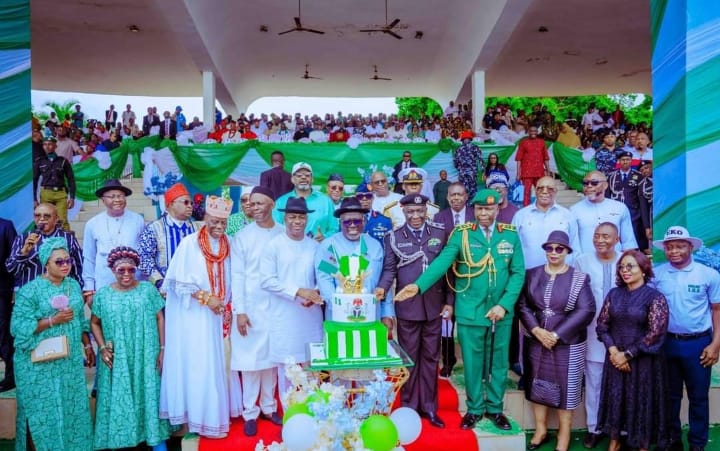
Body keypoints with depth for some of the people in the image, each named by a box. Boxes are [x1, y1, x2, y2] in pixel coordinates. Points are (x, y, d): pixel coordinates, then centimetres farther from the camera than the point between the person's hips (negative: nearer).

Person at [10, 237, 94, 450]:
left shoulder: (73, 285, 7)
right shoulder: (30, 290, -11)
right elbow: (19, 327, -16)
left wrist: (87, 345, 12)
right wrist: (53, 320, -21)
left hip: (70, 361, 6)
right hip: (40, 364, -5)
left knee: (72, 408, 13)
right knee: (42, 411, 4)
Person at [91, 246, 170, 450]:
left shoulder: (148, 290, 0)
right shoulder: (103, 295, 2)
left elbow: (160, 319, 1)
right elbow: (94, 323, 11)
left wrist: (163, 349, -4)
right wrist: (102, 347, -2)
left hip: (146, 359, -1)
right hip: (117, 362, 1)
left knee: (150, 396, 4)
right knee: (120, 400, 7)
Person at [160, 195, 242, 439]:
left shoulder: (227, 245, 4)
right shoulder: (190, 243, -12)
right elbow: (181, 282, -12)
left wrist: (226, 306, 0)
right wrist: (206, 298, -16)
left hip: (218, 314, 5)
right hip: (194, 314, -5)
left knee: (217, 363, 12)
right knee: (198, 365, 0)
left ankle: (217, 411, 25)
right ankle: (201, 417, 12)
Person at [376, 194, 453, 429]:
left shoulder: (440, 233, 4)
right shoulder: (394, 237, 1)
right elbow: (390, 269, -1)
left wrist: (450, 301, 1)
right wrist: (382, 288, -21)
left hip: (434, 306, 1)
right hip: (407, 307, -1)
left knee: (430, 357, 12)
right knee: (409, 358, 9)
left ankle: (429, 407, 24)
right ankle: (409, 407, 22)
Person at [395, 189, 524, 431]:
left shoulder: (511, 235, 2)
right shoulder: (462, 234, -4)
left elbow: (518, 273, 0)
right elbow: (443, 261, -15)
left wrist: (505, 305, -11)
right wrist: (419, 285, -30)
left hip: (501, 312, 2)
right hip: (470, 311, -2)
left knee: (498, 362, 13)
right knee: (472, 362, 9)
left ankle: (495, 408, 31)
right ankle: (475, 408, 27)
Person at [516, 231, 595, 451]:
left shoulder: (579, 278, -5)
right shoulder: (532, 274, 3)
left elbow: (586, 311, -13)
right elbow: (522, 305, -1)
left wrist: (556, 335, -17)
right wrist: (536, 330, -16)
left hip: (567, 344, -3)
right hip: (535, 341, 3)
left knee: (565, 387, 7)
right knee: (537, 384, 12)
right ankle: (540, 431, 28)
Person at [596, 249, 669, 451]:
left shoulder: (655, 297, -10)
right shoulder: (614, 294, 4)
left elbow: (656, 334, -14)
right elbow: (602, 324, 4)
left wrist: (628, 354, -13)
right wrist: (613, 350, -10)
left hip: (643, 361, -4)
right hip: (615, 358, 4)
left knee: (641, 403, 7)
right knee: (615, 399, 13)